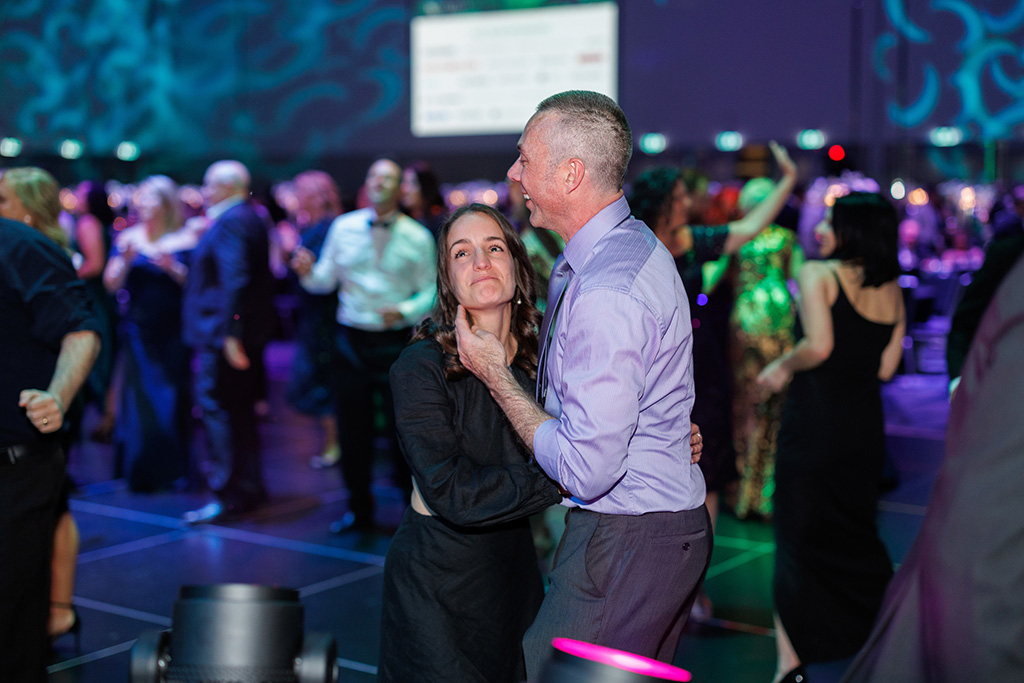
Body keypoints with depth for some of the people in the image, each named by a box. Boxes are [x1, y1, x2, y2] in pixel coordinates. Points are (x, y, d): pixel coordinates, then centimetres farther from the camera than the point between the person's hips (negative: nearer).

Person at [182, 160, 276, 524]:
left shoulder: (230, 222, -15)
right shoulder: (250, 218, 16)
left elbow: (234, 281, -24)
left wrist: (230, 334, -26)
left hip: (223, 333, -11)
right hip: (246, 333, 11)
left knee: (216, 408, -7)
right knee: (239, 409, 16)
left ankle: (229, 495, -4)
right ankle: (249, 488, 25)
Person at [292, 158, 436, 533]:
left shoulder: (418, 237, -1)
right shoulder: (344, 227, 6)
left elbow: (431, 291, -2)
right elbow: (326, 280, 8)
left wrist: (404, 311, -19)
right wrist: (308, 272, -14)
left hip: (395, 341, -2)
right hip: (351, 337, 3)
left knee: (401, 428, 0)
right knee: (352, 428, 8)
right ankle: (359, 509, 23)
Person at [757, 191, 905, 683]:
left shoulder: (817, 274, -8)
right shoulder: (892, 290, 8)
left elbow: (818, 347, -22)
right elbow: (885, 367, 7)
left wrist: (783, 366, -5)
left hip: (814, 418, -5)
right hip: (865, 422, 5)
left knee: (798, 536, 4)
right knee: (856, 534, 20)